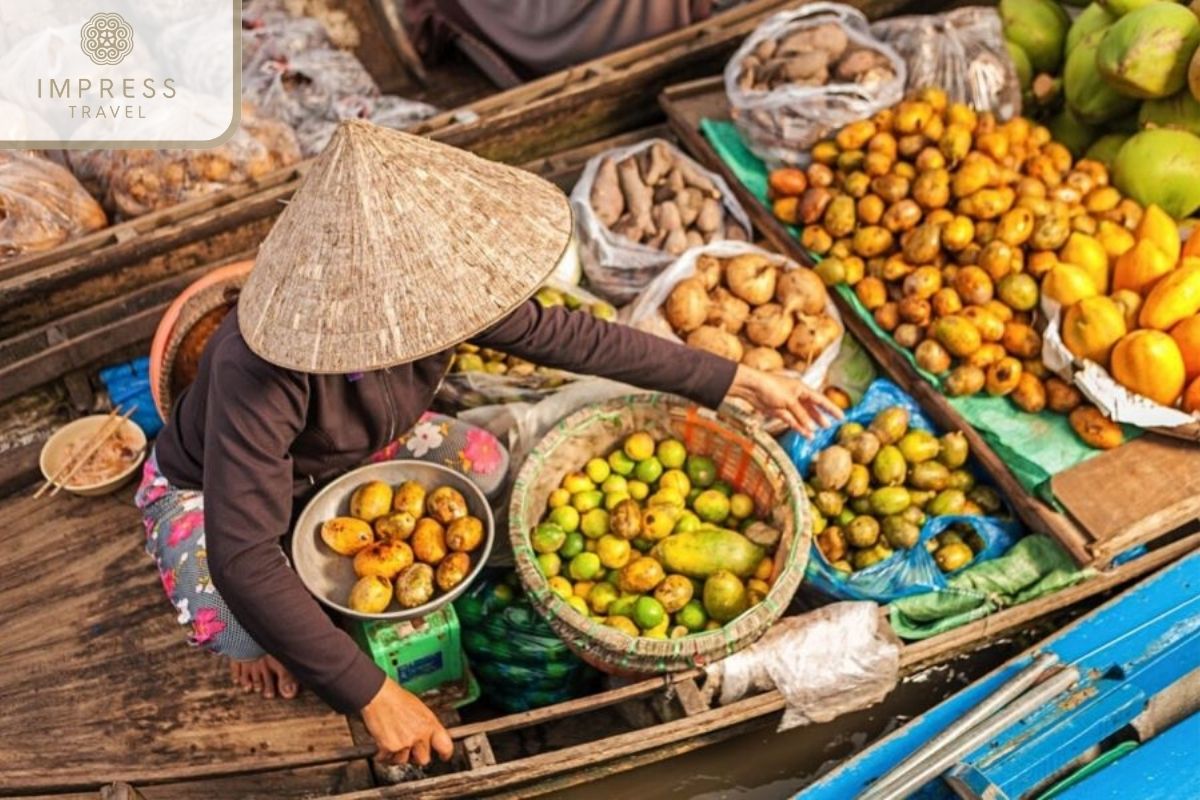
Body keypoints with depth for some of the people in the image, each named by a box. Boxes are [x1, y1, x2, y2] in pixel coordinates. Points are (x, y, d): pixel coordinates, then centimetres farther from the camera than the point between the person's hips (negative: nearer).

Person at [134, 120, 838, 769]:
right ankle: (265, 639, 8)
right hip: (210, 490, -5)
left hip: (343, 452, 5)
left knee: (485, 466, -12)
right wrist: (373, 695, -43)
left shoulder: (424, 289, -28)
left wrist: (736, 380, -13)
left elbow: (560, 334, -16)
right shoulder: (259, 372, -44)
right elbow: (243, 566, -43)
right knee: (249, 638, -32)